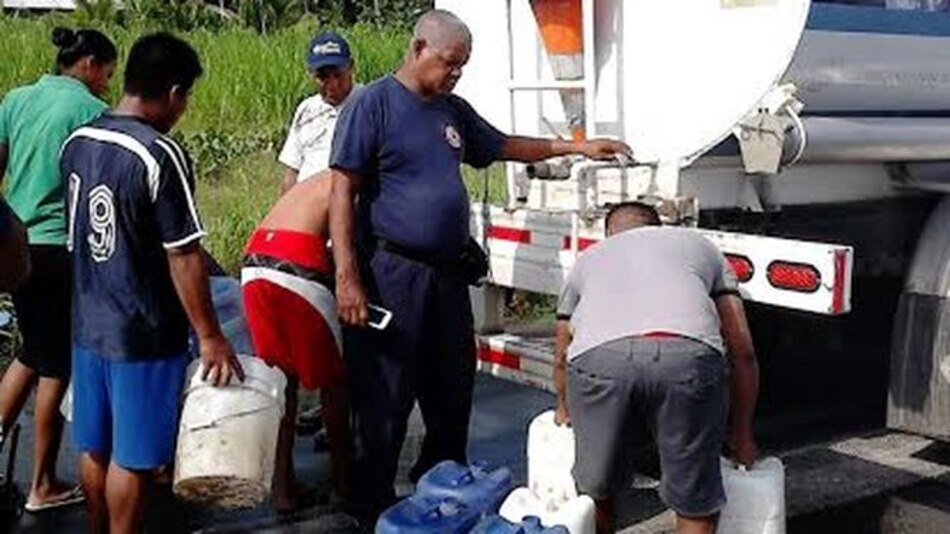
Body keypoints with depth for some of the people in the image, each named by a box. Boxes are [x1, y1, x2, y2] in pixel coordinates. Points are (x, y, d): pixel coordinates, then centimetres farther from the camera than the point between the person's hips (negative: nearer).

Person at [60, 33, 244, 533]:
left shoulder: (76, 143, 2)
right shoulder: (160, 156, -21)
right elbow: (183, 257, -21)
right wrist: (210, 336, -14)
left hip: (89, 324, 8)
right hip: (144, 334, -7)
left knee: (94, 446, 19)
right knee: (132, 457, 6)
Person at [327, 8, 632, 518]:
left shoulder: (454, 110, 13)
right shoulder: (373, 103, -8)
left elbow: (504, 146, 29)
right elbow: (343, 192, -11)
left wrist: (576, 146, 23)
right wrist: (347, 277, -17)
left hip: (448, 271, 7)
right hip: (391, 272, -7)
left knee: (452, 388, 16)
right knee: (385, 398, -1)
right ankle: (372, 507, 14)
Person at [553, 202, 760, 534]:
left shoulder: (589, 257, 40)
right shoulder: (700, 245, 37)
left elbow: (562, 358, 47)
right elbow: (743, 351, 30)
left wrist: (565, 409, 67)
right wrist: (742, 436, 40)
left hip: (597, 356, 1)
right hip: (689, 354, -1)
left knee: (595, 491, 23)